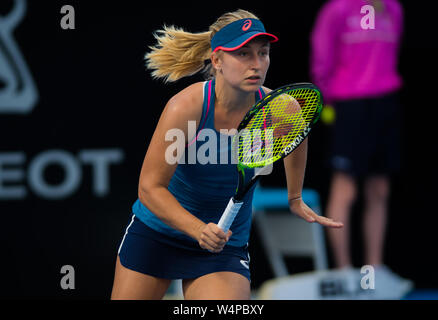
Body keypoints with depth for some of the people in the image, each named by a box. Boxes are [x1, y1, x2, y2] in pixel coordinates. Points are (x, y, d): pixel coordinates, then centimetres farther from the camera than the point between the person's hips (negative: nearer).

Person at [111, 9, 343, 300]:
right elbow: (150, 187, -21)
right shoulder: (185, 107, -25)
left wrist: (295, 199, 21)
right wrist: (200, 230, -35)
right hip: (155, 233, -1)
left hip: (225, 247, 1)